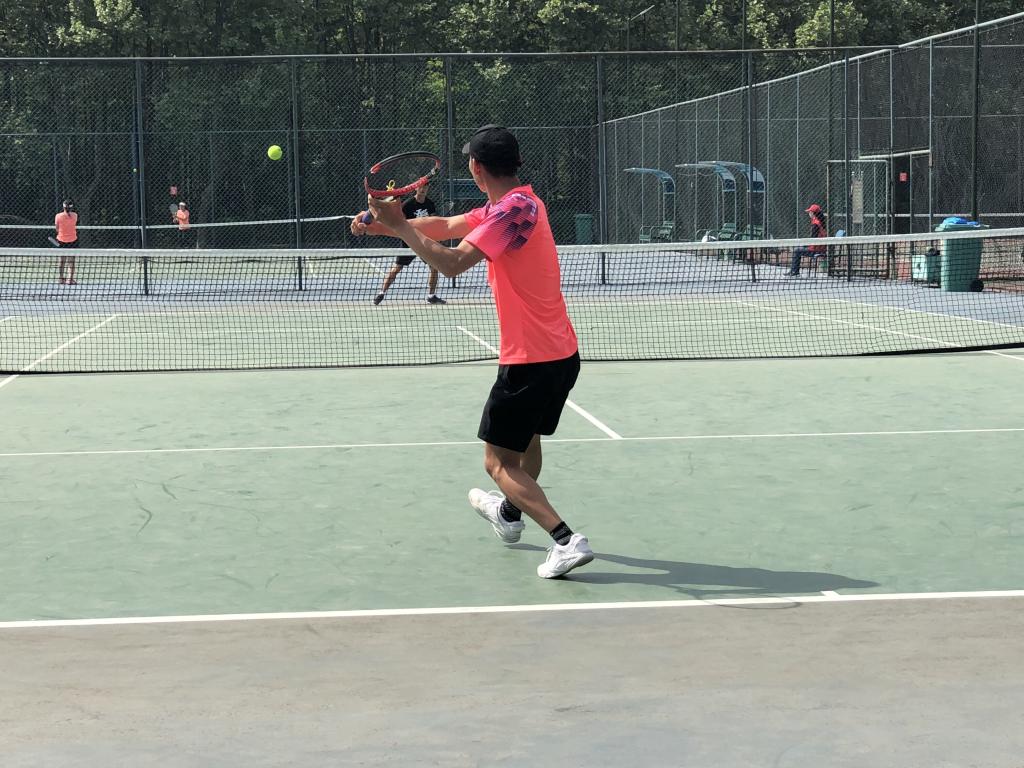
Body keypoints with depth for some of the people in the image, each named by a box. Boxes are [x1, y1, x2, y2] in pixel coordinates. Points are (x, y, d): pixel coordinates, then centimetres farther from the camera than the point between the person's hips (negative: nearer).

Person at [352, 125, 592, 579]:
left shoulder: (513, 209, -19)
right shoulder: (517, 202, 10)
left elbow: (452, 263, -26)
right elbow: (447, 226, 17)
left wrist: (398, 225, -18)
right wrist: (385, 225, 11)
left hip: (529, 361, -10)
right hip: (562, 353, 10)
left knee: (498, 462, -3)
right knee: (527, 436, 30)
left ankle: (566, 540, -15)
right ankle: (510, 515, 52)